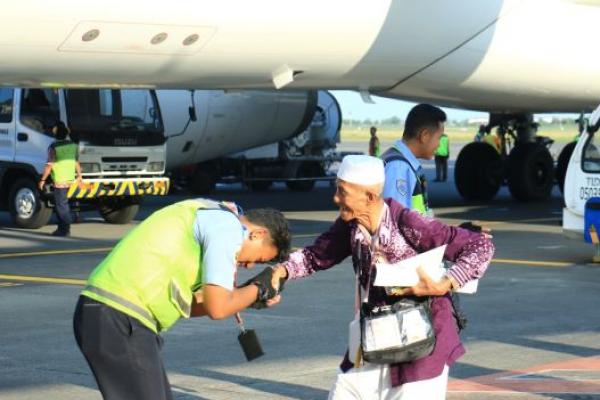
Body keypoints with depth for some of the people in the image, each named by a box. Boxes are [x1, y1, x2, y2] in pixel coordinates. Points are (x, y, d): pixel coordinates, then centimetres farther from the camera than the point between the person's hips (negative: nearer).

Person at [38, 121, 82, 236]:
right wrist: (79, 175, 22)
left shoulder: (54, 147, -13)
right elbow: (77, 162, 12)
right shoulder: (73, 145, 6)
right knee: (63, 203, 18)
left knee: (61, 205, -2)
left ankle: (65, 229, -2)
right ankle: (62, 227, 22)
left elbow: (49, 165, -15)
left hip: (59, 180, -7)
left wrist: (42, 179, -8)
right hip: (70, 179, 7)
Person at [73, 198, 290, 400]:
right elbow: (217, 308, -14)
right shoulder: (228, 225, -7)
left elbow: (184, 304, 21)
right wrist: (258, 288, 4)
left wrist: (248, 295, 16)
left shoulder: (210, 216, 23)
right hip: (119, 322, -10)